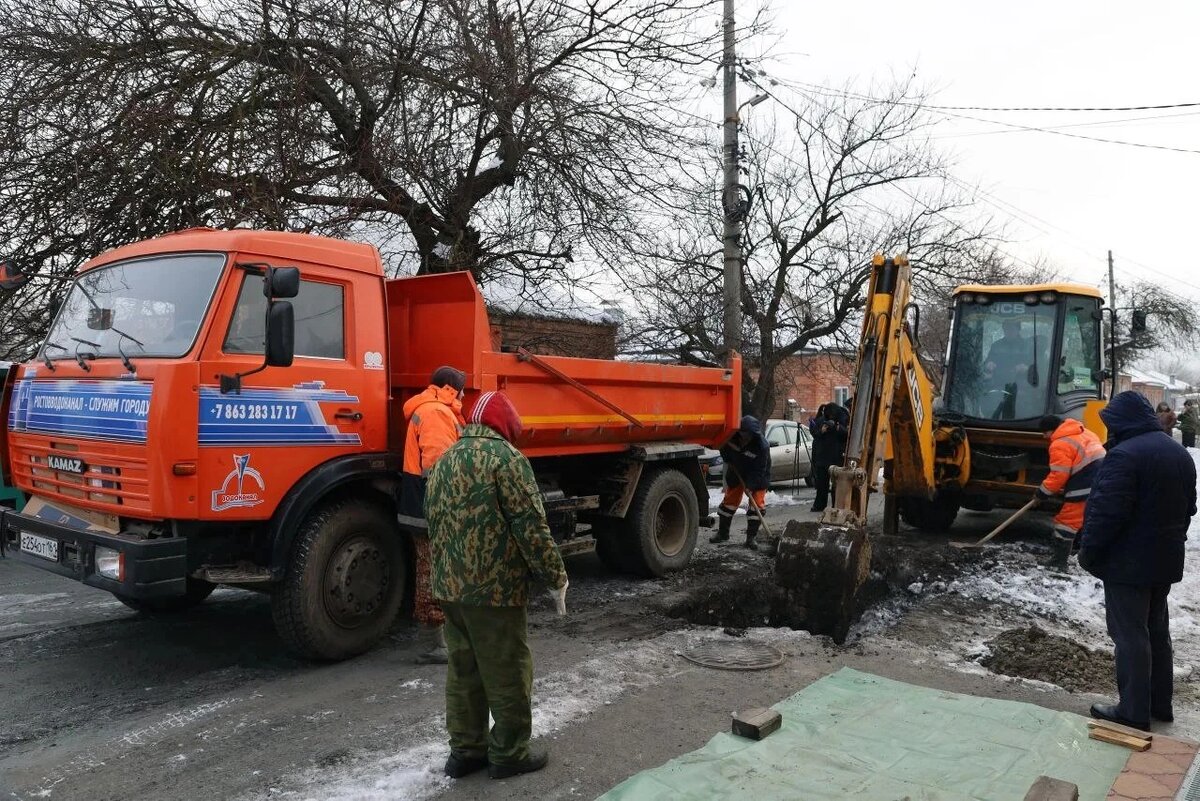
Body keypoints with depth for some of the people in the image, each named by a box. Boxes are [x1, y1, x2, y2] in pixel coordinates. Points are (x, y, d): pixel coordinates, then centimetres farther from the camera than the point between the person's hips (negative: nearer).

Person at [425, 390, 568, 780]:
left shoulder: (444, 461, 13)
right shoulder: (505, 457, -12)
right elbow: (531, 526, -16)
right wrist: (556, 576, -7)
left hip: (449, 587, 8)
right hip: (495, 588, -8)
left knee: (463, 671, 16)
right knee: (507, 674, 5)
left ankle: (465, 750, 25)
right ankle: (509, 754, 16)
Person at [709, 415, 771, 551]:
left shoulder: (762, 445, -33)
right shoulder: (732, 436, -23)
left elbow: (759, 470, -27)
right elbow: (724, 448, 2)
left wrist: (750, 485, -29)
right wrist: (728, 460, -6)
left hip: (757, 478, -3)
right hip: (736, 473, 3)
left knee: (757, 504, -9)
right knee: (729, 501, 8)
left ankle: (751, 538, 1)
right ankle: (722, 533, 22)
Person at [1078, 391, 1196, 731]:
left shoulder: (1124, 455, -22)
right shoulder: (1179, 453, 10)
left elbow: (1106, 513, -23)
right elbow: (1188, 507, 18)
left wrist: (1088, 553, -12)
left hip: (1128, 563, -9)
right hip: (1165, 560, 9)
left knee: (1130, 635, -1)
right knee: (1156, 630, 19)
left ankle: (1134, 711, 6)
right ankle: (1160, 703, 29)